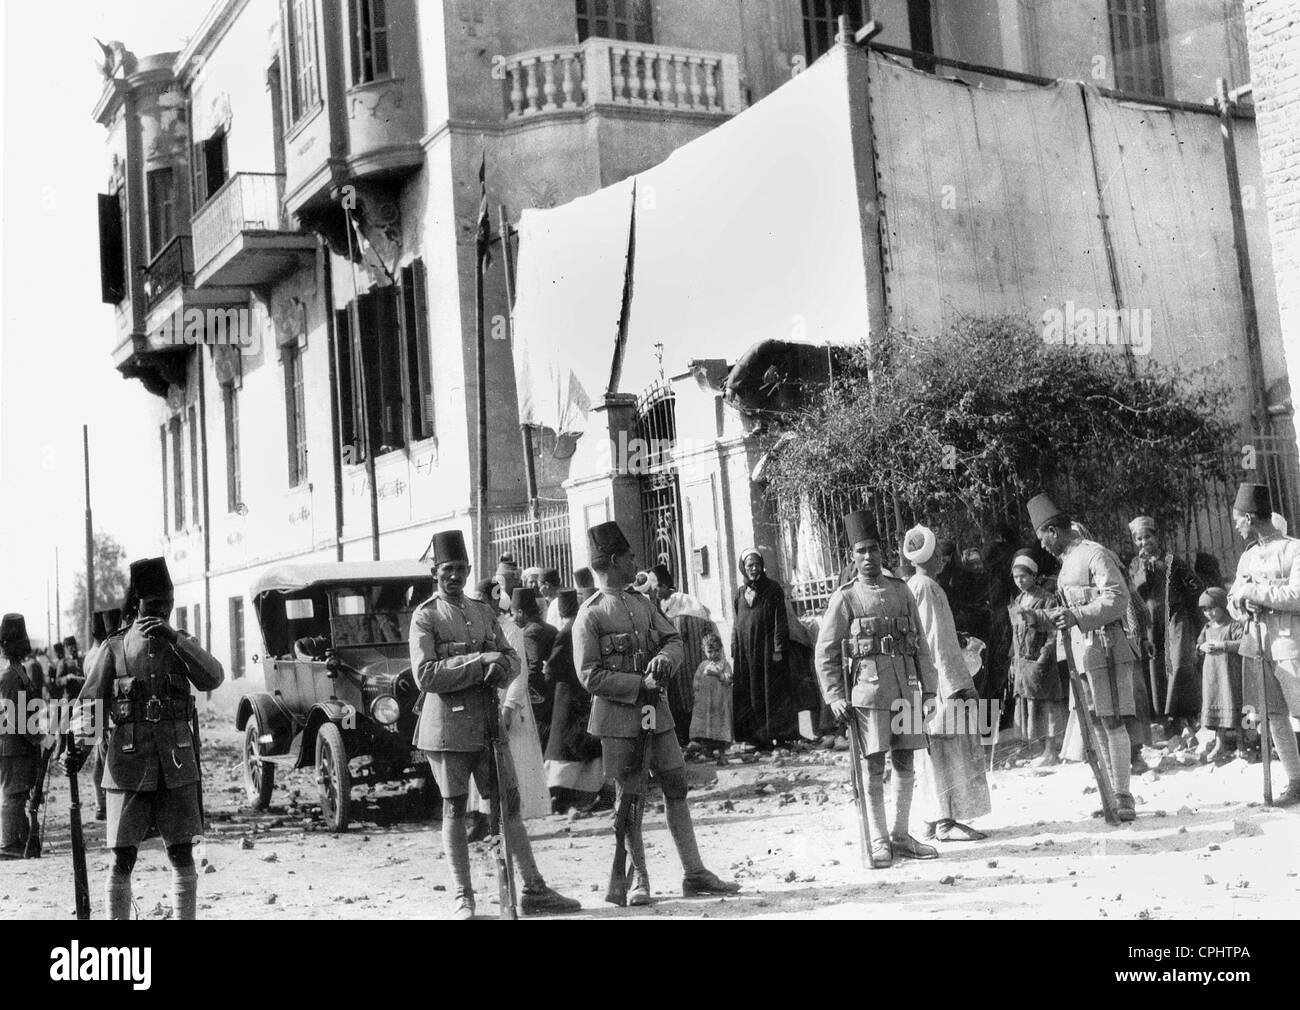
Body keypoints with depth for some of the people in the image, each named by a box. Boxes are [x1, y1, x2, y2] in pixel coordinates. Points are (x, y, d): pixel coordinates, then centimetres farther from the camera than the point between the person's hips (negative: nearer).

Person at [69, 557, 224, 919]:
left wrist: (173, 638, -19)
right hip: (129, 766, -1)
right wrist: (79, 746, -16)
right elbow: (91, 702, 0)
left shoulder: (182, 644, 9)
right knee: (123, 858, 1)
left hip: (177, 767, 2)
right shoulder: (114, 648, 4)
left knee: (182, 854, 3)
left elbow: (213, 679, -10)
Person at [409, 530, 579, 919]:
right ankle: (463, 898, 13)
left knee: (509, 804, 5)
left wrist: (500, 666, -11)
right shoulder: (425, 616, -4)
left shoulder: (484, 612, 13)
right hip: (448, 724, -5)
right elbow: (424, 675, -15)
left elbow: (512, 658, 13)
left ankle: (533, 890, 11)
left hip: (488, 721, 5)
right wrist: (480, 660, -17)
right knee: (454, 810, 4)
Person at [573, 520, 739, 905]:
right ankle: (639, 879, 15)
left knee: (676, 787, 7)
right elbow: (590, 677, -12)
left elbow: (673, 638, 15)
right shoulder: (590, 616, -9)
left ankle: (694, 874, 14)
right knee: (629, 797, 3)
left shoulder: (642, 603, 12)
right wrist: (641, 683, -16)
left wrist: (665, 658, -9)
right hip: (618, 718, -6)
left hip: (655, 712, 6)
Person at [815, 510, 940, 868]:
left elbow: (920, 644, 14)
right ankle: (879, 841, 5)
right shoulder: (844, 598, 0)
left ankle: (901, 836, 20)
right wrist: (835, 698, -6)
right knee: (875, 767, -3)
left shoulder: (901, 590, 11)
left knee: (906, 765, 9)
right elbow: (825, 653, 1)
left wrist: (929, 688, 9)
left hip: (906, 688, 4)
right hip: (868, 688, -4)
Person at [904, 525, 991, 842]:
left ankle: (936, 818, 16)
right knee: (948, 749, -6)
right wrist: (959, 684, -17)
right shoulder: (927, 588, -14)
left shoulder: (910, 587, 15)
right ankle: (945, 822, -5)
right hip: (941, 682, -10)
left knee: (936, 752, 12)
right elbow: (937, 642, -17)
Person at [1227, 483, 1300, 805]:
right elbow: (1233, 599, 21)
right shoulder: (1247, 557, 15)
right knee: (1273, 716, 7)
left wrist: (1254, 592, -14)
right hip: (1257, 644, 7)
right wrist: (1241, 603, -1)